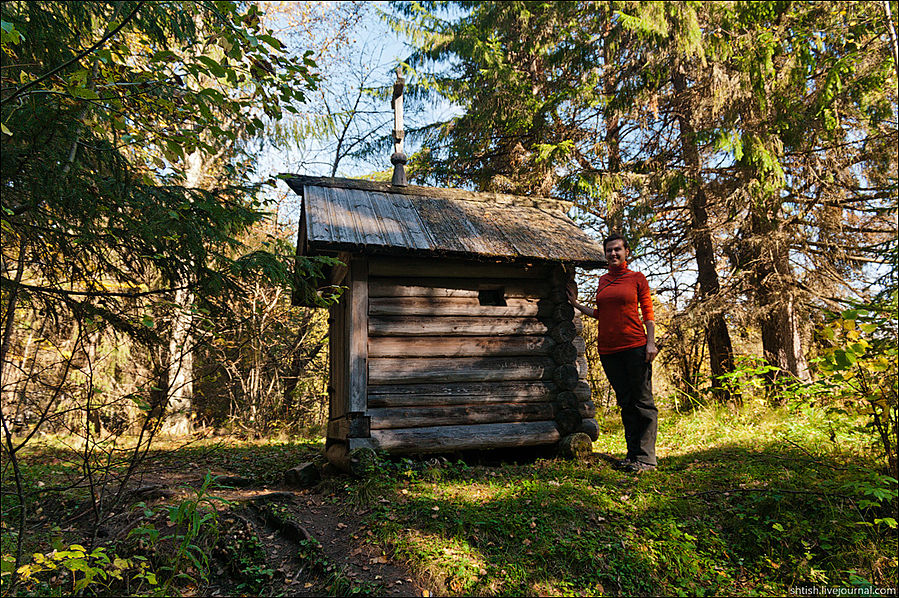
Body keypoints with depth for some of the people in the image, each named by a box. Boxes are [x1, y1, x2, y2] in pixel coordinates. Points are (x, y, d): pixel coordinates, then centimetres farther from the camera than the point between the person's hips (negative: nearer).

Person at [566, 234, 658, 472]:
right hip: (608, 349, 5)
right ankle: (632, 453, 17)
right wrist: (576, 304, 17)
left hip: (635, 346, -4)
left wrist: (651, 343, -9)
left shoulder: (637, 278, 2)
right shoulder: (603, 280, 14)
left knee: (643, 402, -3)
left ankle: (646, 457, 3)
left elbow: (648, 313, 1)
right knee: (626, 403, 10)